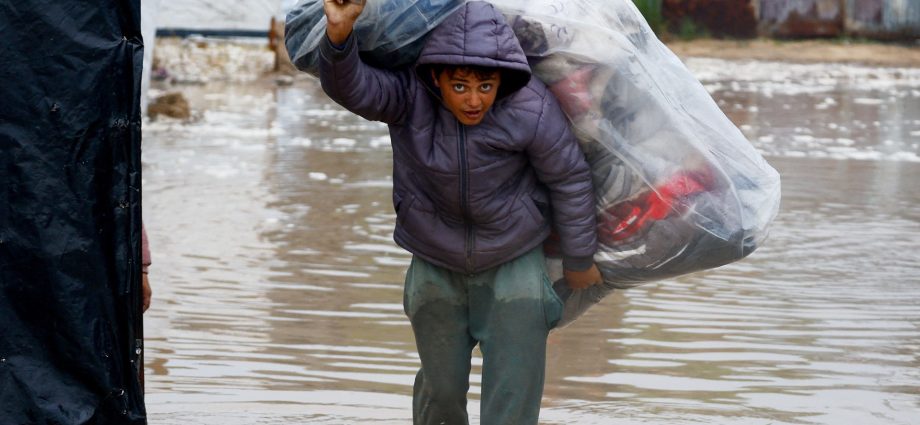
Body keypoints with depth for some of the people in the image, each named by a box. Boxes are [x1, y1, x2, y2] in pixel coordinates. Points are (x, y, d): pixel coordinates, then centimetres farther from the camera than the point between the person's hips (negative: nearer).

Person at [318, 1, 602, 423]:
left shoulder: (531, 109, -27)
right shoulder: (409, 93, -25)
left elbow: (569, 179, -13)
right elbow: (349, 86, -43)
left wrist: (580, 261, -2)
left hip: (514, 258, -1)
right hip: (437, 261, 2)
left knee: (514, 391, -8)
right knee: (442, 382, 16)